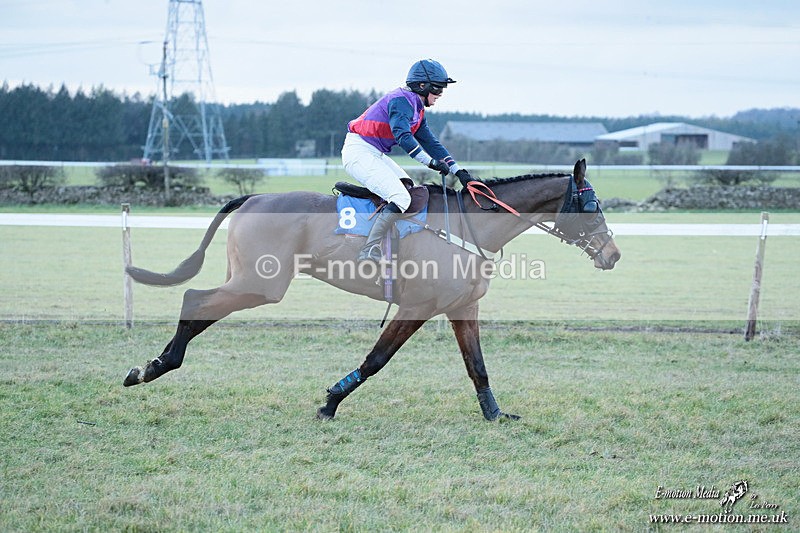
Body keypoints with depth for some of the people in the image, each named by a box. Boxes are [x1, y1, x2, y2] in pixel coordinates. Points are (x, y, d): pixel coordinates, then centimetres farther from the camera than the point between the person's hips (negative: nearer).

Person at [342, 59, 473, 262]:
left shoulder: (416, 108, 16)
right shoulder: (401, 100, -15)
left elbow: (430, 142, 18)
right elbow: (403, 136, -29)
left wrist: (457, 171, 11)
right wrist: (431, 162, -31)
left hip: (375, 154, 11)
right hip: (359, 152, -11)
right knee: (400, 198, -22)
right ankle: (370, 252, -29)